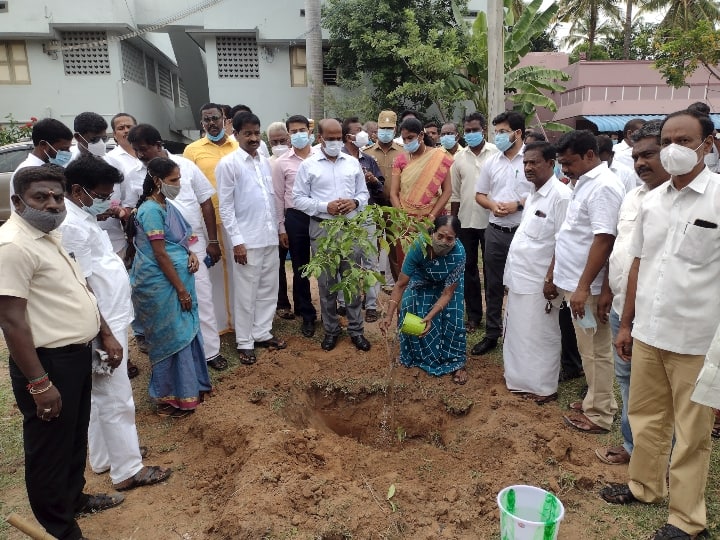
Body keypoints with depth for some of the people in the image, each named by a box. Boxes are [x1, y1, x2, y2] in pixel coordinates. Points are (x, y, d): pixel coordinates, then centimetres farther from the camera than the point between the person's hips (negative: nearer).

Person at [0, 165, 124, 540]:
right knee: (50, 449, 9)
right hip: (48, 363, -9)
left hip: (77, 355, 9)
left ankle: (74, 498, 46)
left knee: (75, 437, 25)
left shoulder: (49, 235, 9)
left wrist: (106, 335, 16)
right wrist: (38, 383, -24)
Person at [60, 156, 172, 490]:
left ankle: (102, 457, 36)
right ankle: (128, 470, 15)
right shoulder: (71, 226, -23)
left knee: (99, 396, 21)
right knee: (116, 399, 1)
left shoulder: (80, 217, 9)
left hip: (107, 322, 10)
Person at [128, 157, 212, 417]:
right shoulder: (151, 210, -16)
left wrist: (191, 254, -1)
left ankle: (188, 387, 30)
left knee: (185, 333, 15)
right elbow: (160, 254, -18)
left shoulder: (166, 205, 11)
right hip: (161, 286, -8)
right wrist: (181, 289, -16)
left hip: (176, 280, 9)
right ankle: (169, 398, 16)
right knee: (171, 338, 2)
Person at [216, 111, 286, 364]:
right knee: (246, 293, 2)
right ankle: (245, 342, 15)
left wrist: (278, 229, 14)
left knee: (268, 289, 13)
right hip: (247, 239, -6)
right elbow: (225, 206, -9)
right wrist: (236, 241, -13)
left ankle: (262, 333, 27)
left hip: (270, 237, 6)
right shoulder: (228, 164, -7)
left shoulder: (265, 162, 10)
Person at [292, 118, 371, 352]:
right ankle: (331, 330, 22)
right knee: (326, 282, 8)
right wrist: (325, 206, -16)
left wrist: (355, 202, -11)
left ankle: (356, 329, 19)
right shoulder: (307, 165, 0)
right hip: (322, 229, -2)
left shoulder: (353, 163, 8)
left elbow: (364, 193, 11)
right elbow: (299, 199, -3)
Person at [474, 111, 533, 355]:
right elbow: (479, 194, 13)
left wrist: (518, 205, -18)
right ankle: (492, 334, 24)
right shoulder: (491, 162, 8)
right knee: (493, 286, 12)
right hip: (495, 231, 5)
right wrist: (492, 205, -7)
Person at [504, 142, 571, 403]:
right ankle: (521, 378, 34)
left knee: (540, 336, 5)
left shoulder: (560, 196, -16)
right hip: (519, 278, 9)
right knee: (518, 332, 18)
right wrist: (512, 273, 16)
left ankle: (544, 387, 21)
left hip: (538, 282, -9)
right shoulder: (534, 195, 13)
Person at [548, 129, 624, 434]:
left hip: (587, 286, -9)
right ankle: (597, 399, 33)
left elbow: (603, 240, -24)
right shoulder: (584, 183, 13)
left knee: (595, 351, 3)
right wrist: (553, 274, 19)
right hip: (573, 281, 9)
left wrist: (583, 287, -25)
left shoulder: (603, 187, -17)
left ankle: (599, 414, 17)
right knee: (589, 349, 19)